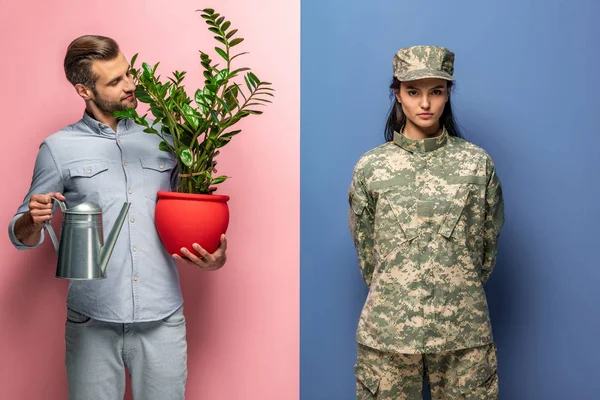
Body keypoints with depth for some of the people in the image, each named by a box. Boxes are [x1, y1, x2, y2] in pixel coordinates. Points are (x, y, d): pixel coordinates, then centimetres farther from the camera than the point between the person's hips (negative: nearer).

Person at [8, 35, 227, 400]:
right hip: (93, 320, -1)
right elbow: (22, 236, 6)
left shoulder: (163, 140, 7)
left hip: (163, 318, 2)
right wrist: (34, 221, -17)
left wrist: (213, 256, -5)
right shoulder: (59, 148, 2)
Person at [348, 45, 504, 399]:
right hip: (388, 329, 0)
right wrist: (392, 294, 11)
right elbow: (365, 250, 8)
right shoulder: (370, 167, 0)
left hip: (464, 330, 0)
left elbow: (489, 243, 9)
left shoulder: (478, 164, 0)